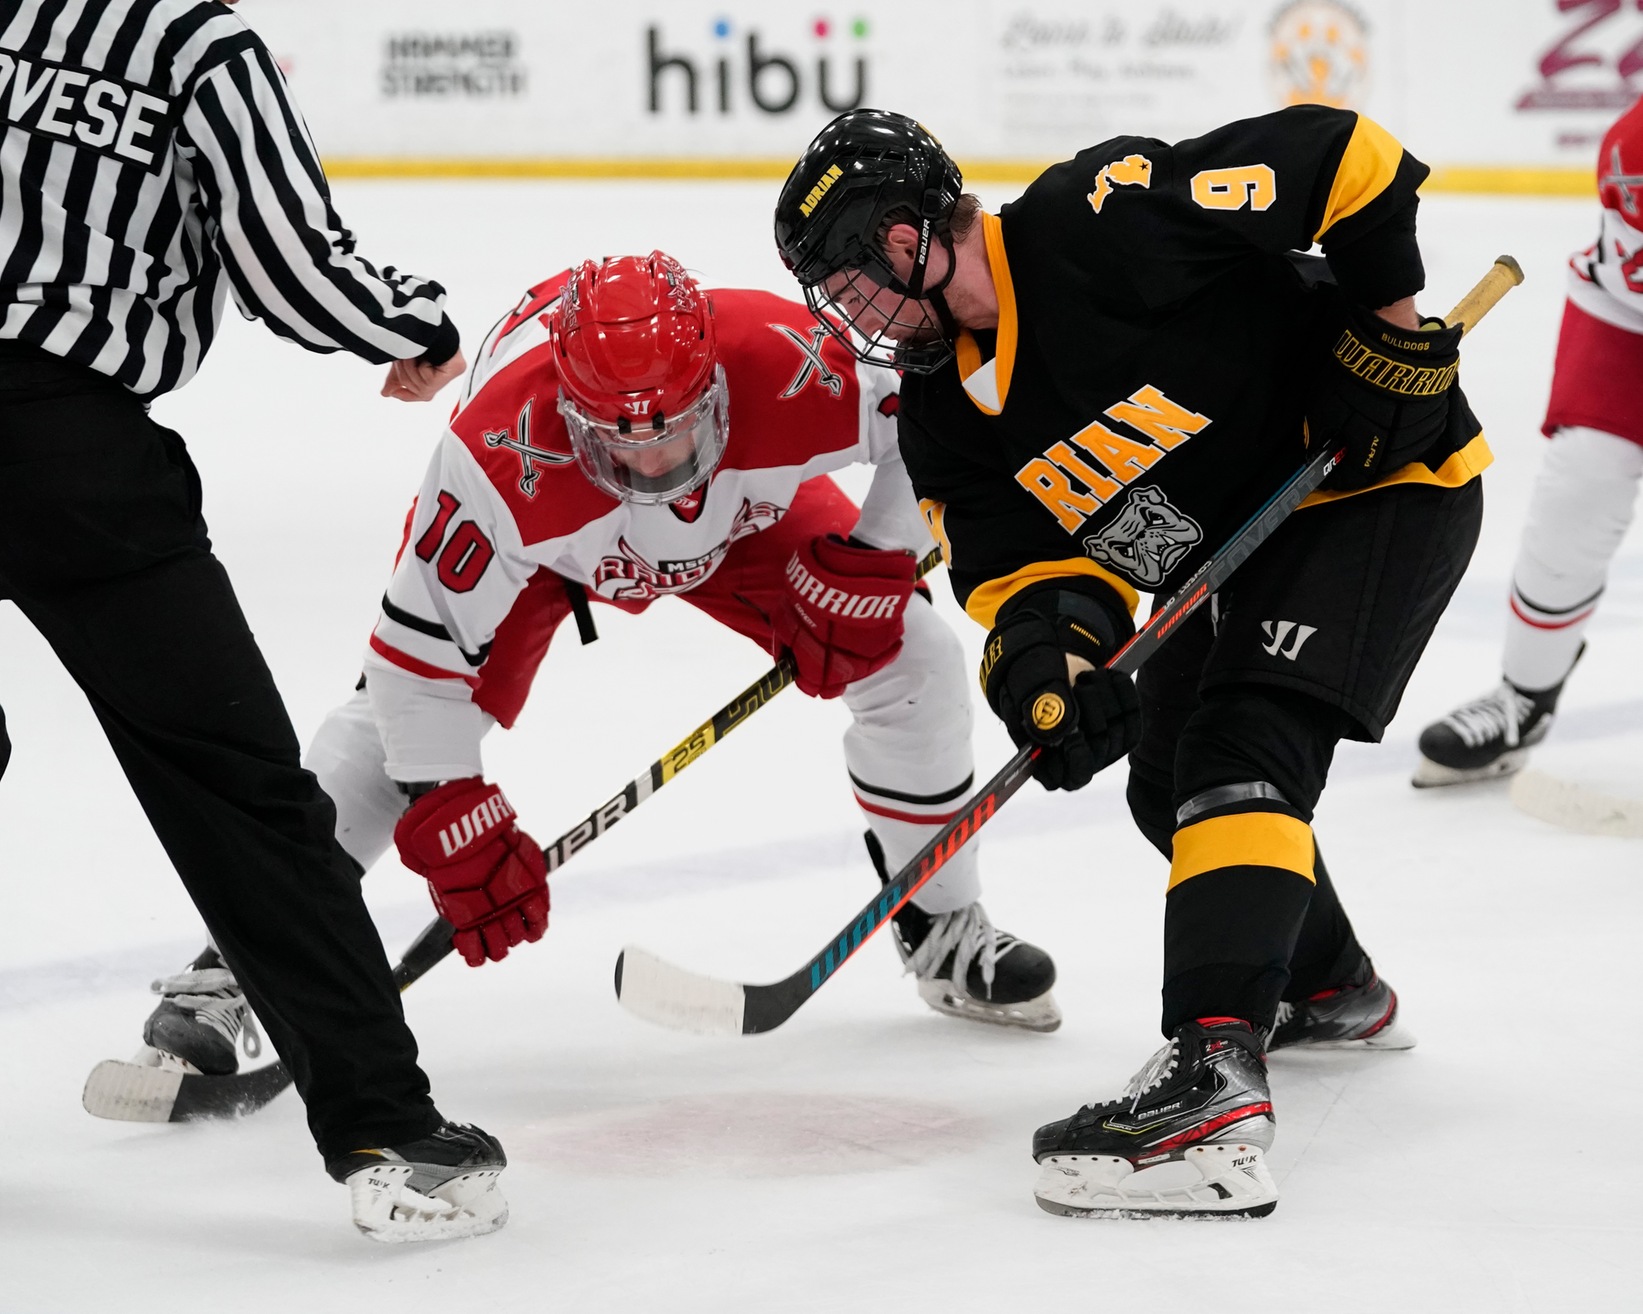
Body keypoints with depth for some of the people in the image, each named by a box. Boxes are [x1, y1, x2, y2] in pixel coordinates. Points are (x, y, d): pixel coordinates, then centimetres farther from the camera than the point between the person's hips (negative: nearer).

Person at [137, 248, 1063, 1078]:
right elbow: (424, 644, -34)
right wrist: (454, 825, -31)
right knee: (394, 721, -18)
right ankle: (236, 964, -7)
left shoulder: (788, 365, -41)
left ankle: (946, 933, 19)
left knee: (912, 661, -4)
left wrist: (874, 562, -21)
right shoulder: (500, 458, -44)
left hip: (739, 508, 2)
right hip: (543, 533, -2)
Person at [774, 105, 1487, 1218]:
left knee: (1242, 744, -25)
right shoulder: (943, 416, -3)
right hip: (1233, 552, 10)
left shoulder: (1106, 219, -27)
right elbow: (1028, 560, -8)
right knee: (1168, 781, 21)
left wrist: (1387, 335, -21)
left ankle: (1215, 1085, -36)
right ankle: (1334, 988, 45)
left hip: (1385, 479, -10)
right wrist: (1045, 647, -30)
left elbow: (1348, 160, -25)